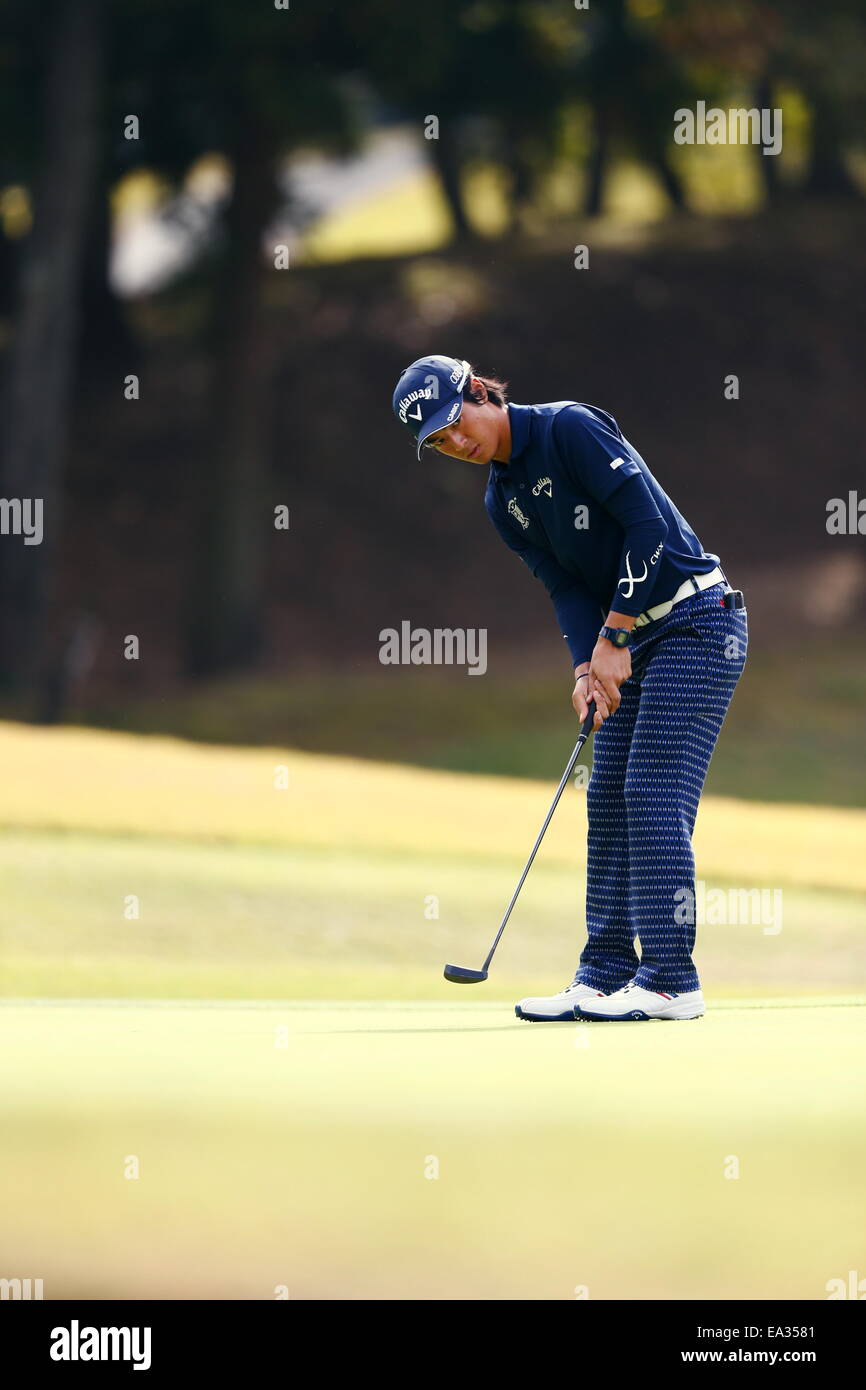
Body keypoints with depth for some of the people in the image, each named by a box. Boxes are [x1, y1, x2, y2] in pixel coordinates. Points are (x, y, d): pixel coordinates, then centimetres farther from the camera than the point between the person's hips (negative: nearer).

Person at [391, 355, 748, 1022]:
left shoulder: (572, 428, -15)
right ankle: (606, 975, 10)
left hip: (696, 619, -9)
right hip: (631, 640, 9)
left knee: (655, 792, -13)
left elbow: (649, 524, -20)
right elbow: (567, 587, 4)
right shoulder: (503, 502, 10)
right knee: (608, 798, 6)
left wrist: (613, 639, -19)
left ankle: (671, 979, -13)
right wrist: (588, 666, -14)